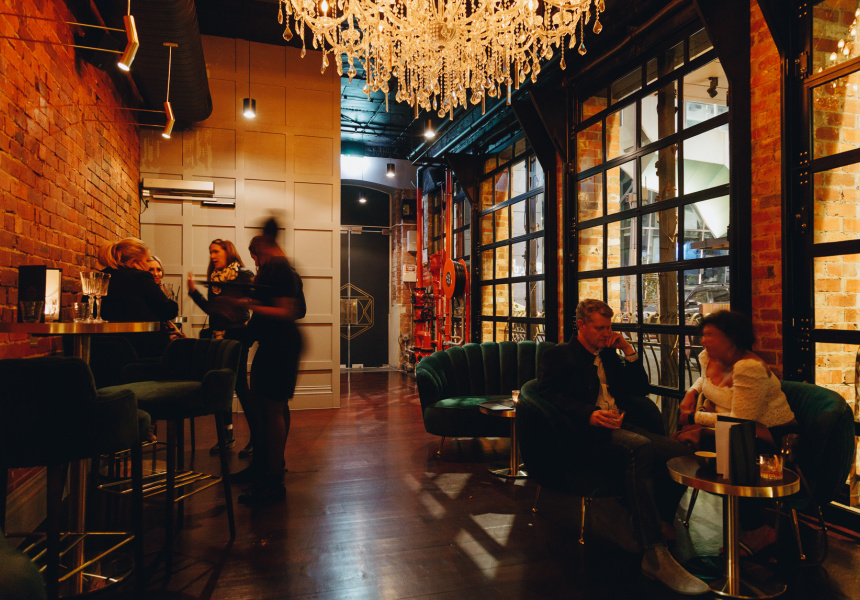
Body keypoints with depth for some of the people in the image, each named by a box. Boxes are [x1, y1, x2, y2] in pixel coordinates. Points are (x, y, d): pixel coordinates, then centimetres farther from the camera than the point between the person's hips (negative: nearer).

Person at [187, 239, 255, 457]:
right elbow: (211, 308, 16)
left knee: (240, 384, -5)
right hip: (218, 336, 7)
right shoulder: (215, 277, 14)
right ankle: (227, 435, 22)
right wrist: (194, 292, 9)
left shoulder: (243, 275, -5)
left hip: (237, 335, -7)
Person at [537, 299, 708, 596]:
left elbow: (640, 388, 28)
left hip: (624, 426, 7)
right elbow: (551, 394, -7)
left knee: (681, 452, -20)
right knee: (640, 448, -36)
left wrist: (629, 351, 15)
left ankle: (658, 524, -3)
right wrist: (589, 414, -22)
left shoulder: (609, 355, 29)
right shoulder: (557, 356, 9)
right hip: (588, 434, -7)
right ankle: (655, 554, -37)